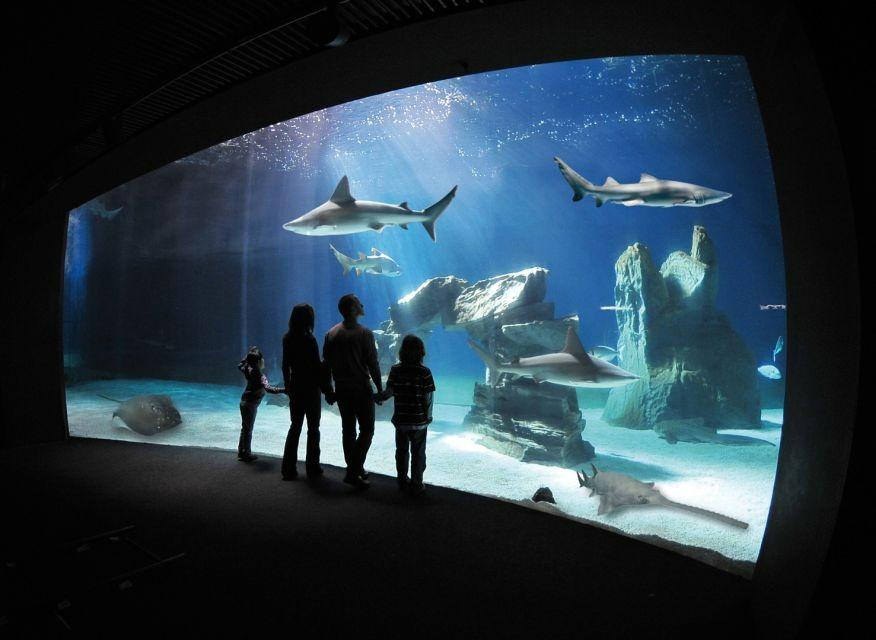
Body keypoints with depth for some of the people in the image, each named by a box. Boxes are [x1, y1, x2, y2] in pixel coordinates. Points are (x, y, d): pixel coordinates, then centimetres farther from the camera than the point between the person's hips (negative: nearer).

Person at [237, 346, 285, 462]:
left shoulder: (248, 369, -4)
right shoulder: (260, 376, -26)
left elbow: (239, 365, 19)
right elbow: (268, 388, -42)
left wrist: (248, 357, 9)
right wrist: (283, 390, -48)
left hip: (244, 401, 8)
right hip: (251, 404, -8)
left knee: (245, 427, 19)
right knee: (248, 429, 5)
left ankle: (241, 452, 30)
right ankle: (246, 454, 16)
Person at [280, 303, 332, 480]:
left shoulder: (287, 338, 2)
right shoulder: (309, 339, -16)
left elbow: (285, 365, 9)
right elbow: (317, 366, -14)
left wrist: (287, 385, 17)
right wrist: (325, 388, -6)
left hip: (295, 387, 6)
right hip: (310, 388, -6)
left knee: (295, 426, 14)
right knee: (313, 428, 6)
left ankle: (289, 469, 15)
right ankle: (312, 468, 11)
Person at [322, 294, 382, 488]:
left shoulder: (331, 334, 4)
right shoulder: (364, 333, -13)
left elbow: (326, 364, 7)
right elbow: (373, 364, -12)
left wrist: (329, 390, 15)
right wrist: (380, 389, -4)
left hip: (341, 389, 6)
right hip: (361, 389, -6)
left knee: (348, 430, 14)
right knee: (366, 430, 2)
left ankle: (355, 469, 23)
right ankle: (353, 472, -5)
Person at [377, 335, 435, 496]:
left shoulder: (395, 370, -7)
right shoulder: (424, 372, -14)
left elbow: (390, 392, -5)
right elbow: (428, 398, -11)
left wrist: (379, 397, 14)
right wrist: (428, 416, 2)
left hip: (400, 420, 3)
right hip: (419, 421, -3)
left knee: (401, 451, 19)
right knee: (418, 453, 9)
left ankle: (403, 481, 30)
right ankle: (416, 485, 14)